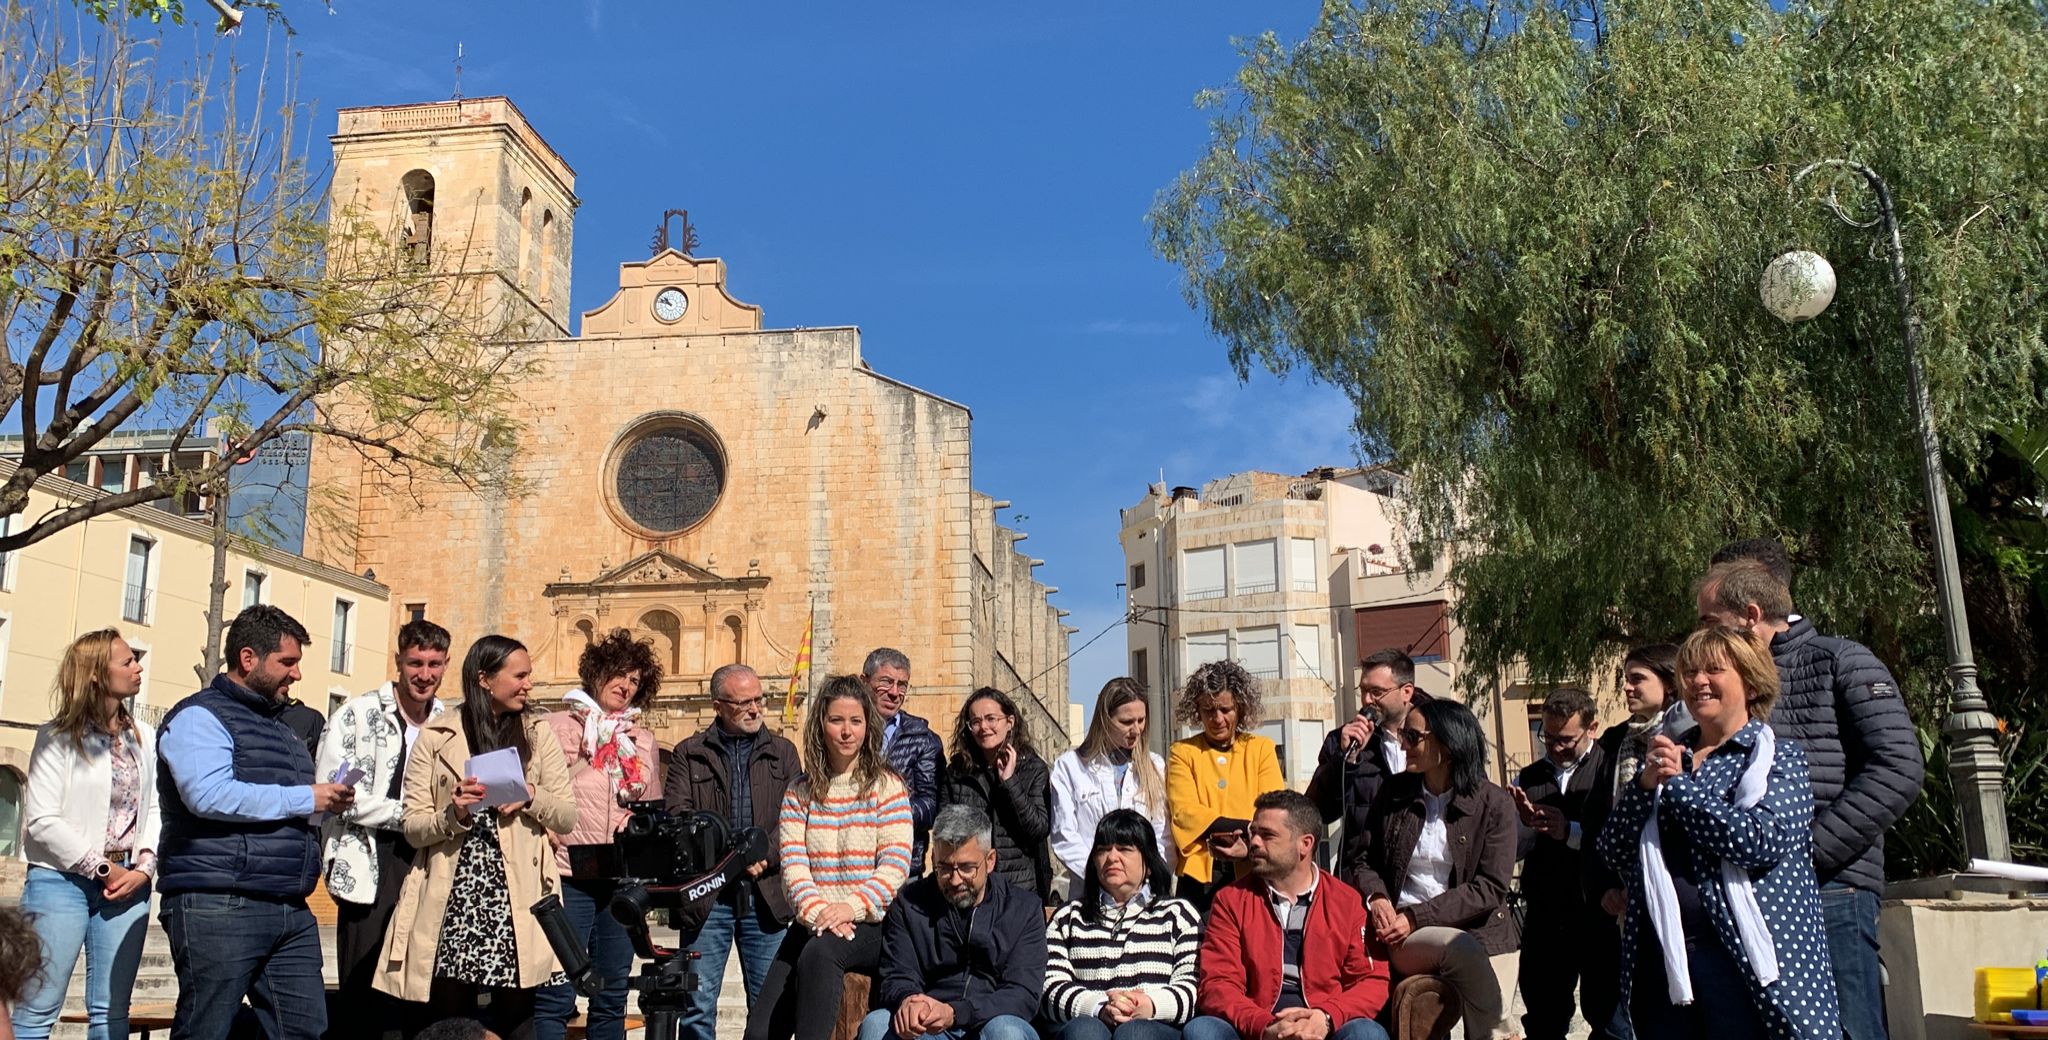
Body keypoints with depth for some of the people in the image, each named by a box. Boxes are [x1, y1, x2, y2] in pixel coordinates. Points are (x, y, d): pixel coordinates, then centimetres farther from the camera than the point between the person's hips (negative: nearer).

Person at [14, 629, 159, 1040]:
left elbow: (154, 809, 8)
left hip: (126, 883, 4)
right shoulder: (58, 737, -4)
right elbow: (41, 820, -9)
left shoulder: (145, 737, 8)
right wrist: (101, 869, -11)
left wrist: (143, 867, -7)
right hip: (62, 881, -4)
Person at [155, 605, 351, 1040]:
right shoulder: (201, 716, -4)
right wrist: (305, 799, -14)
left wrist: (330, 801, 11)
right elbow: (209, 795, -20)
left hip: (290, 909, 8)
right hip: (220, 906, -8)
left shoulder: (280, 725, 24)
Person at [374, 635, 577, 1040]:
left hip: (516, 903, 1)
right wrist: (453, 814, -17)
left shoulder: (538, 731, 7)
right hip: (451, 902, -1)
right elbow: (413, 828, 1)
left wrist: (531, 797, -12)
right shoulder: (436, 736, 3)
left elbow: (567, 817, 6)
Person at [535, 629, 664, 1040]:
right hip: (569, 873, -4)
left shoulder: (644, 742, 15)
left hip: (623, 879, 4)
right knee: (555, 997, -7)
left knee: (612, 998, 10)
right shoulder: (556, 726, 3)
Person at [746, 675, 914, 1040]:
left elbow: (896, 864, -7)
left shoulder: (886, 786, 1)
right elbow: (793, 863, 0)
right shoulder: (800, 792, 10)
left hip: (871, 925, -4)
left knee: (820, 952, -36)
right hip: (814, 924, 4)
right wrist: (815, 910, -19)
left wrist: (852, 906, -22)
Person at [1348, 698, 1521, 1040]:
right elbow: (1365, 861, 13)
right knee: (1460, 947, -32)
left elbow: (1490, 887, -8)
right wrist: (1377, 898, -12)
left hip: (1482, 934, 0)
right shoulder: (1393, 793, 10)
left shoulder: (1494, 804, 0)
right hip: (1405, 937, 0)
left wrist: (1417, 917, -16)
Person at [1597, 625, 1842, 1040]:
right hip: (1660, 957, 4)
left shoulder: (1778, 756, 1)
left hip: (1744, 958, -4)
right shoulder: (1666, 756, 14)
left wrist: (1677, 784, -11)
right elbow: (1614, 854, 7)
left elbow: (1763, 842, -17)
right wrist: (1645, 786, -9)